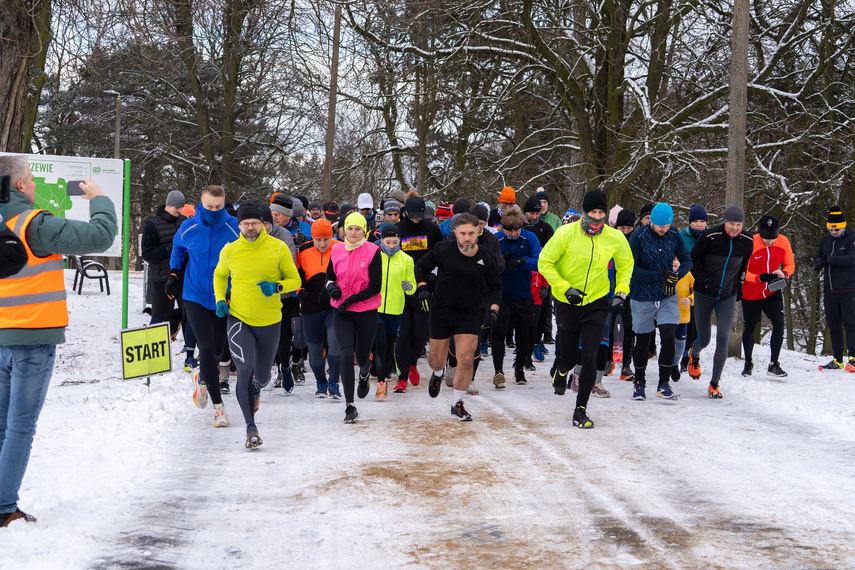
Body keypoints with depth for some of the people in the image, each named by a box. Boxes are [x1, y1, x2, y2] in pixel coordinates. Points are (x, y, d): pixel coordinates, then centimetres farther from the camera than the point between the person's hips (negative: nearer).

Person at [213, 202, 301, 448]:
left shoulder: (278, 248, -8)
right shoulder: (229, 251, -3)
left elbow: (295, 280, -2)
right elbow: (220, 275, 17)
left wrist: (277, 287, -22)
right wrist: (220, 300, 1)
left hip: (269, 321, 1)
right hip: (238, 318, 0)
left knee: (262, 377, 12)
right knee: (245, 370, -17)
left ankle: (255, 390, 52)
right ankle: (251, 427, -4)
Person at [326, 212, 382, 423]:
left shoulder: (372, 252, -9)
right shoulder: (337, 250, 2)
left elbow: (376, 286, -10)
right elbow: (329, 275, 16)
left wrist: (352, 299, -18)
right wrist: (331, 286, -7)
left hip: (366, 312, -2)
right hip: (341, 312, 2)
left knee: (361, 356, 12)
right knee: (346, 354, -13)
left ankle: (364, 373, 52)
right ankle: (350, 406, -8)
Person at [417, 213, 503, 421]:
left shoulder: (486, 258, -7)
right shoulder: (443, 250, -11)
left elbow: (496, 286, 7)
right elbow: (421, 266, 4)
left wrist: (494, 309, -7)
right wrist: (422, 287, -12)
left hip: (469, 315, 0)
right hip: (441, 312, 0)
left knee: (466, 360, -10)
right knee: (437, 361, 9)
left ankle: (457, 404, 9)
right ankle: (438, 373, 49)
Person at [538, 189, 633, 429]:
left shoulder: (615, 238, -7)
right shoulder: (566, 233, -14)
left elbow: (626, 265, 12)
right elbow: (544, 263, -7)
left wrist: (621, 293, 1)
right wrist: (565, 288, -17)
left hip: (597, 304, 1)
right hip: (568, 304, -1)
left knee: (589, 358, -11)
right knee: (570, 358, 8)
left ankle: (581, 409, 3)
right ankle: (561, 369, 47)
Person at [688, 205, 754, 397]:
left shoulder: (748, 241, -5)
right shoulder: (710, 236, -16)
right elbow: (693, 259, -5)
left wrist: (738, 282, 10)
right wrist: (704, 280, -13)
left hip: (728, 297, 2)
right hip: (704, 295, -2)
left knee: (723, 337, -13)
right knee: (703, 340, 5)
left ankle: (714, 384, -4)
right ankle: (694, 356, 45)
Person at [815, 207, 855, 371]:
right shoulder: (826, 239, 14)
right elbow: (818, 256, 16)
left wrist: (830, 260, -27)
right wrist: (819, 262, -8)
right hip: (829, 291, 6)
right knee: (833, 326, 7)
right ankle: (837, 360, 12)